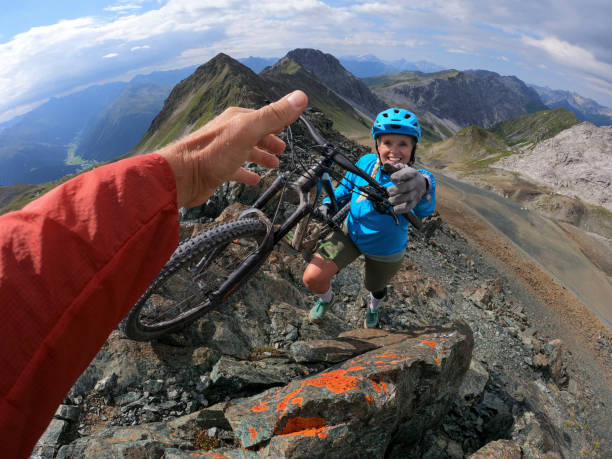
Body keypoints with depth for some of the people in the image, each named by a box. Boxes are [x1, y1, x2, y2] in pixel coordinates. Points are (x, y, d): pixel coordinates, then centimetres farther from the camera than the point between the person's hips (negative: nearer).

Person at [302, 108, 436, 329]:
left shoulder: (419, 178, -30)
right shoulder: (367, 162, -18)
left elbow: (424, 207, -55)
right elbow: (347, 186, 3)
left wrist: (421, 186, -79)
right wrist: (328, 204, -16)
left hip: (385, 252, -2)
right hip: (351, 233, 2)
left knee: (374, 287, 26)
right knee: (312, 277, -12)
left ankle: (374, 308, 66)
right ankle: (326, 299, 27)